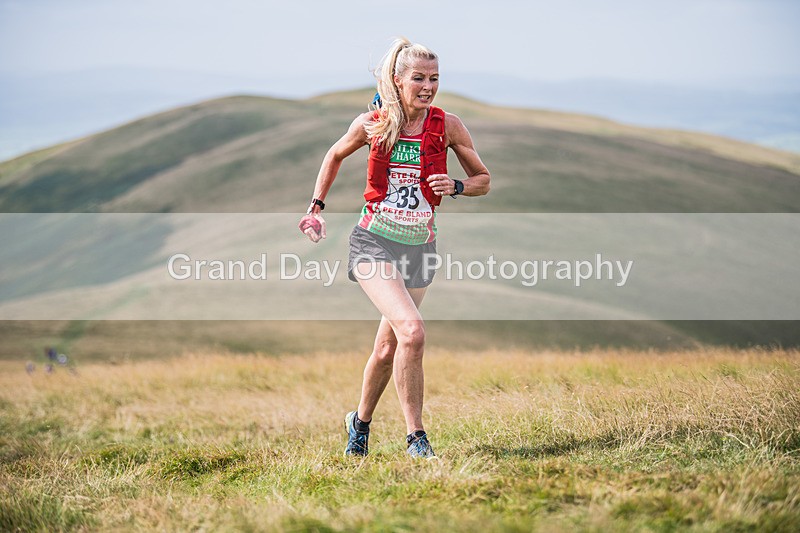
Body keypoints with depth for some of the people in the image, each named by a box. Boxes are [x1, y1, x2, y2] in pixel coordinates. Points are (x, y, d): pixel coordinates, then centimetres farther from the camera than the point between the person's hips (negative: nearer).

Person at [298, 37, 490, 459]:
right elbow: (335, 156, 16)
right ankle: (416, 436, -14)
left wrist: (456, 186, -13)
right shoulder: (372, 124, -5)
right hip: (374, 242, -3)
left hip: (419, 247, 3)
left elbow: (483, 179, 7)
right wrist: (316, 205, 15)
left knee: (388, 349, 12)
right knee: (412, 331, -24)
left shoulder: (447, 125, -3)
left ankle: (360, 422, 40)